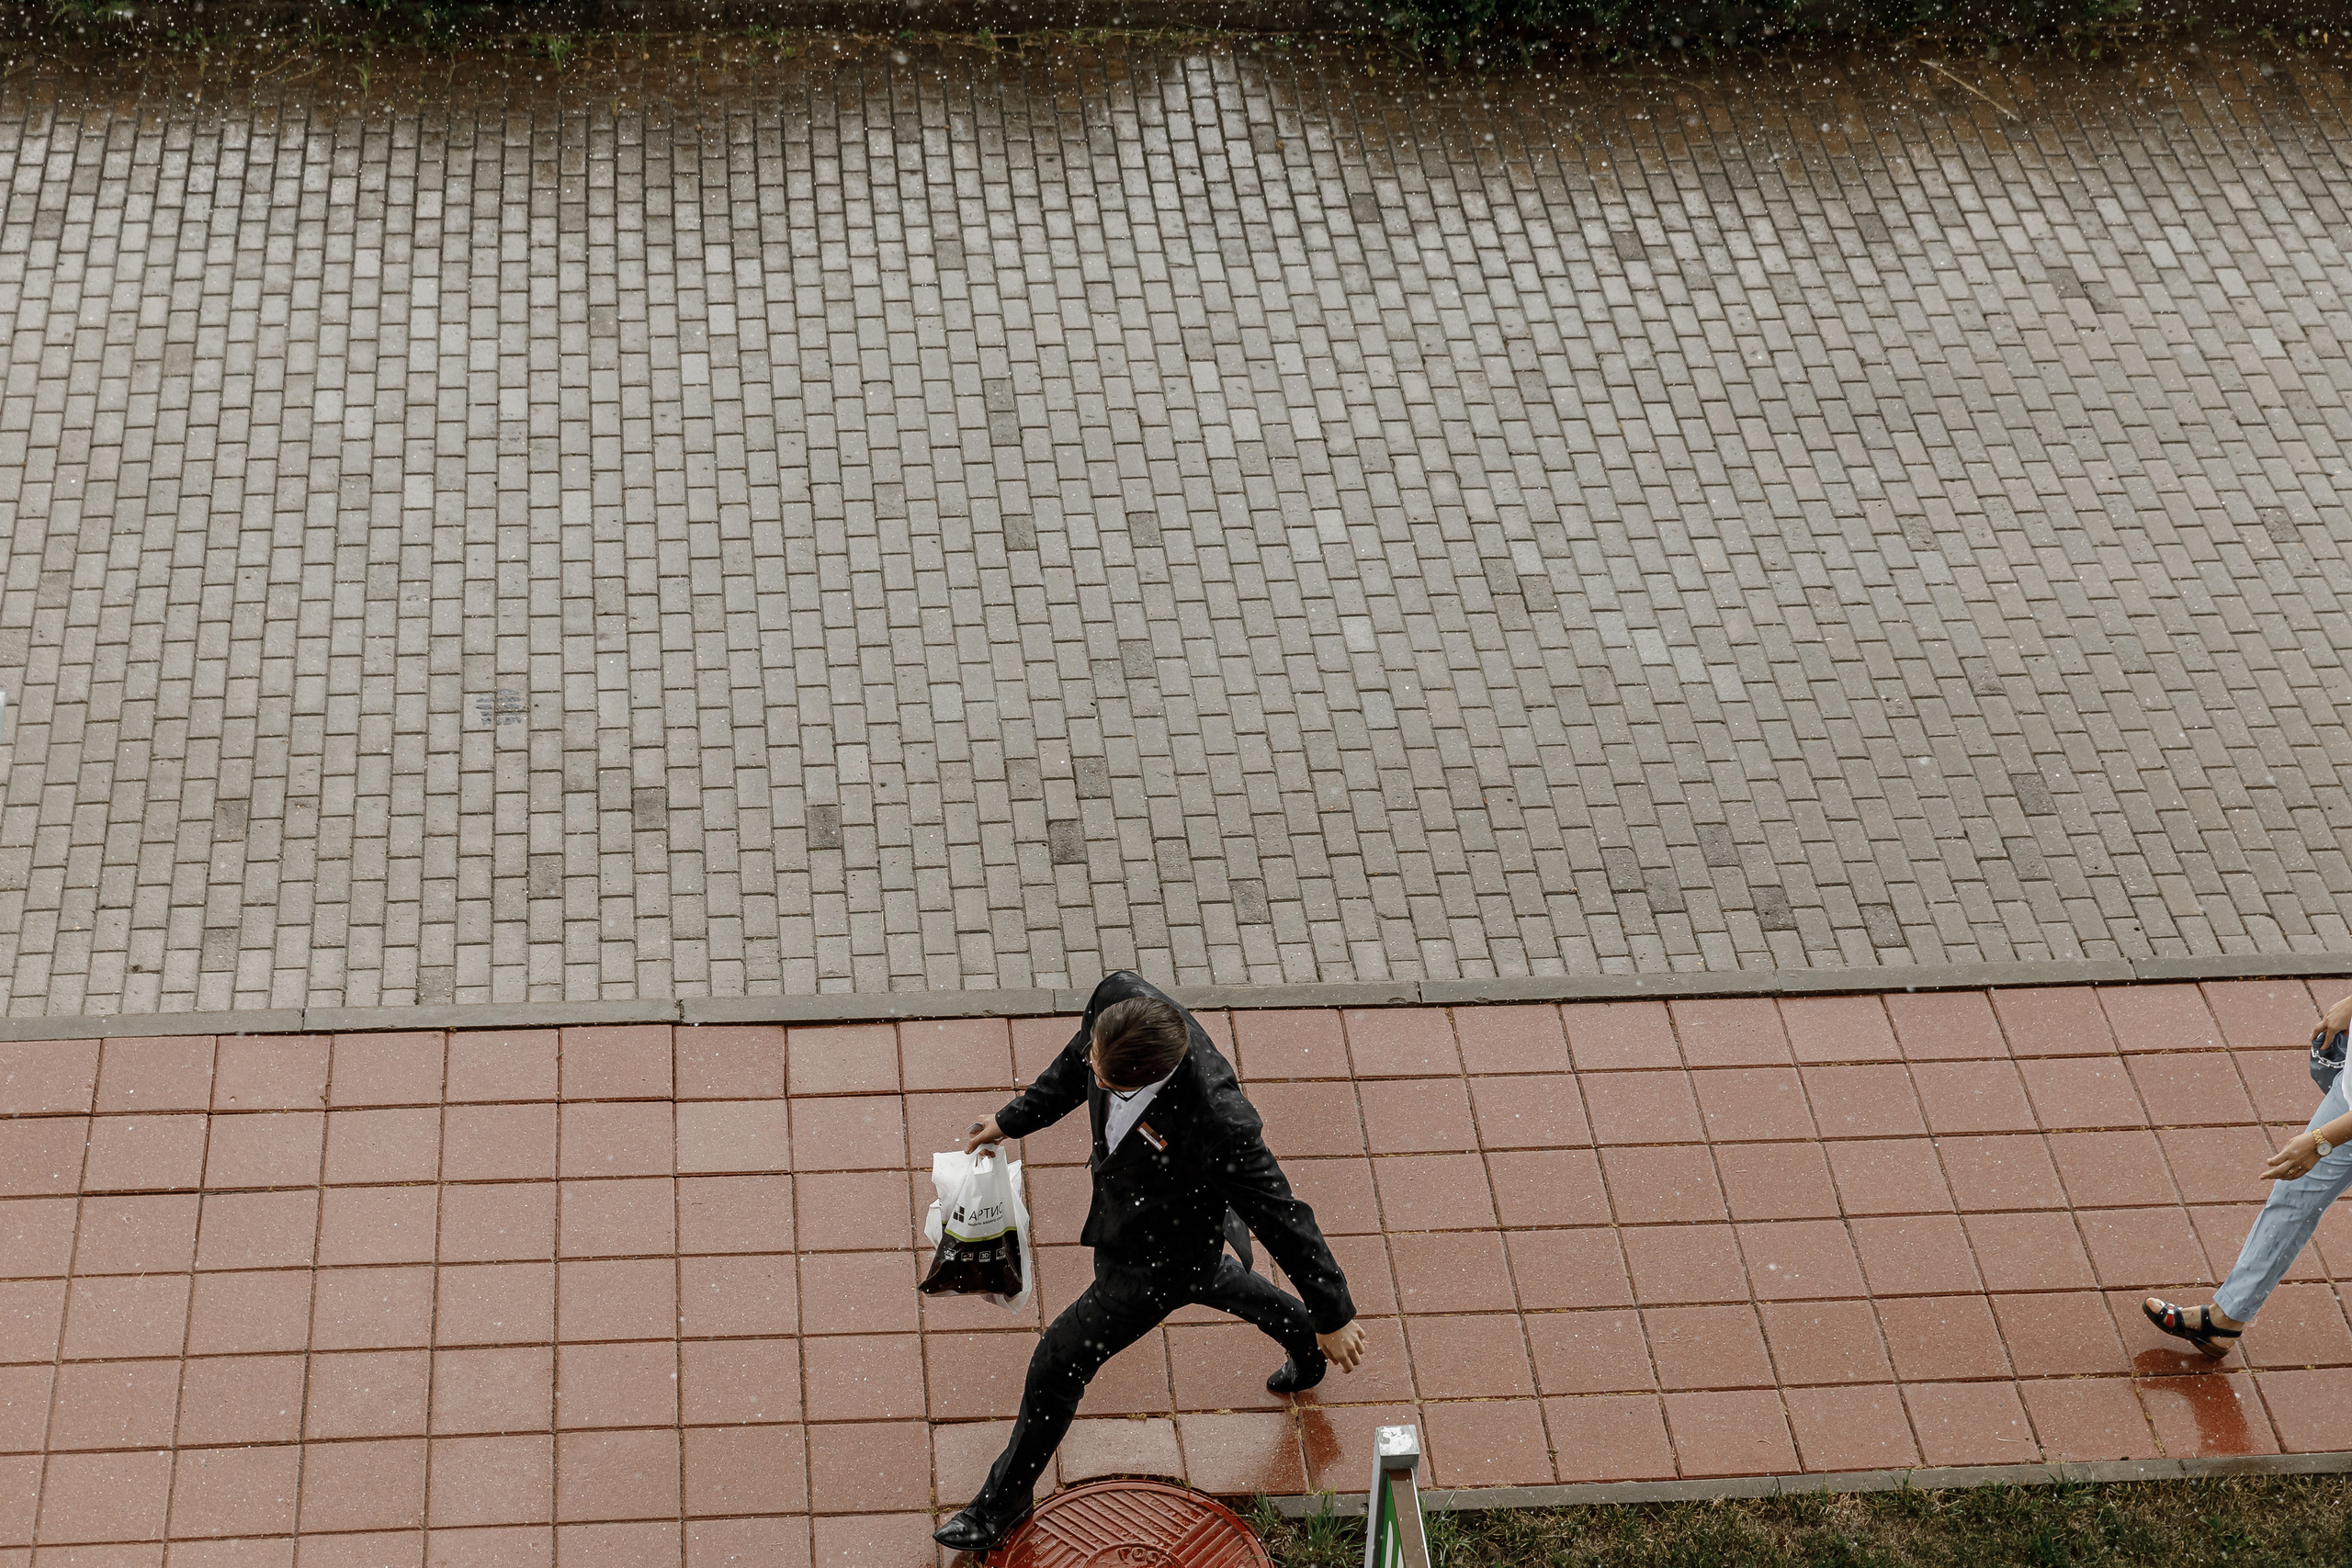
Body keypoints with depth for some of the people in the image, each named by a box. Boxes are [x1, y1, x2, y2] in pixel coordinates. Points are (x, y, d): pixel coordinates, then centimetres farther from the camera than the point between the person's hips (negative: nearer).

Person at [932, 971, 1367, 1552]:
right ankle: (1302, 1335, 64)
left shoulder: (1220, 1124, -45)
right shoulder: (1120, 998, -30)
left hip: (1161, 1256, -6)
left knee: (1059, 1365, 7)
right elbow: (1075, 1067, -3)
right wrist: (1015, 1119, 4)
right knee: (1203, 1281, 36)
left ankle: (1005, 1499, 35)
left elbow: (1281, 1216, -30)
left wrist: (1334, 1315, -17)